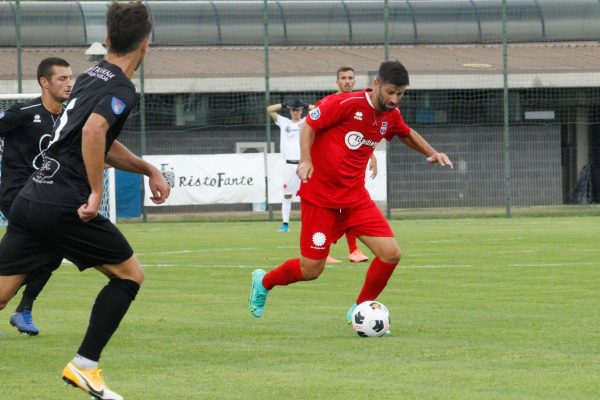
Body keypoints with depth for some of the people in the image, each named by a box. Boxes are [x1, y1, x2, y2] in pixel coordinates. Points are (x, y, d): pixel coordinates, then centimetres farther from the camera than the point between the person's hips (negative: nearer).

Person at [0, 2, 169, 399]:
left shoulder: (91, 77, 19)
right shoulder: (122, 90, -8)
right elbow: (93, 132, -27)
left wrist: (147, 169, 30)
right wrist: (96, 193, -19)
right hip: (65, 208, -8)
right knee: (129, 274, 10)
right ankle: (84, 365, 6)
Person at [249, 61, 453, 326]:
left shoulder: (391, 115, 3)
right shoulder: (347, 104, -17)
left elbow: (407, 134, 26)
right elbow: (309, 124, -9)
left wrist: (431, 152, 10)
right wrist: (305, 161, -23)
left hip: (356, 199, 6)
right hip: (320, 196, -6)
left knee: (391, 254, -10)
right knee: (311, 270, -2)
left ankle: (360, 310, 12)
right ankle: (264, 282, 30)